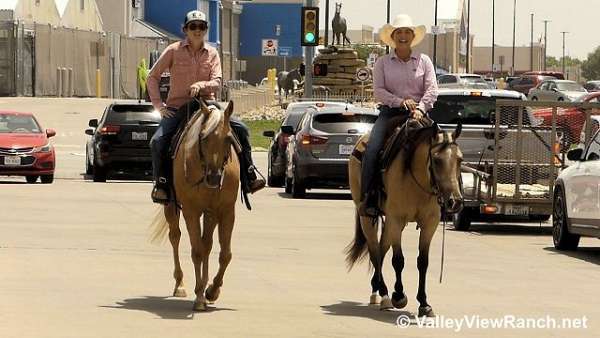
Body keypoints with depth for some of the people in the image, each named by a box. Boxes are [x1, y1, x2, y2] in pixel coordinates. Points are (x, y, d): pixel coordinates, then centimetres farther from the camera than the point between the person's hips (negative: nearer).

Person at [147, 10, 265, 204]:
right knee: (158, 141, -27)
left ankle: (249, 178, -4)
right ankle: (161, 184, -9)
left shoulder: (212, 54, 5)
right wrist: (158, 104, -7)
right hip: (177, 107, -2)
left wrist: (201, 85, -28)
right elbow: (153, 77, 2)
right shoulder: (174, 51, 0)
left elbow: (216, 82, -6)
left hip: (205, 105, 2)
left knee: (240, 129, -12)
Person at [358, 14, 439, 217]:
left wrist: (420, 108, -16)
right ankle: (367, 197, -21)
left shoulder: (424, 61, 11)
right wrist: (400, 101, -17)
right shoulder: (383, 63, 11)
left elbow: (432, 90, 2)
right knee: (372, 150, -23)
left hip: (418, 114, 0)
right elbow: (378, 91, 0)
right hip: (390, 112, 0)